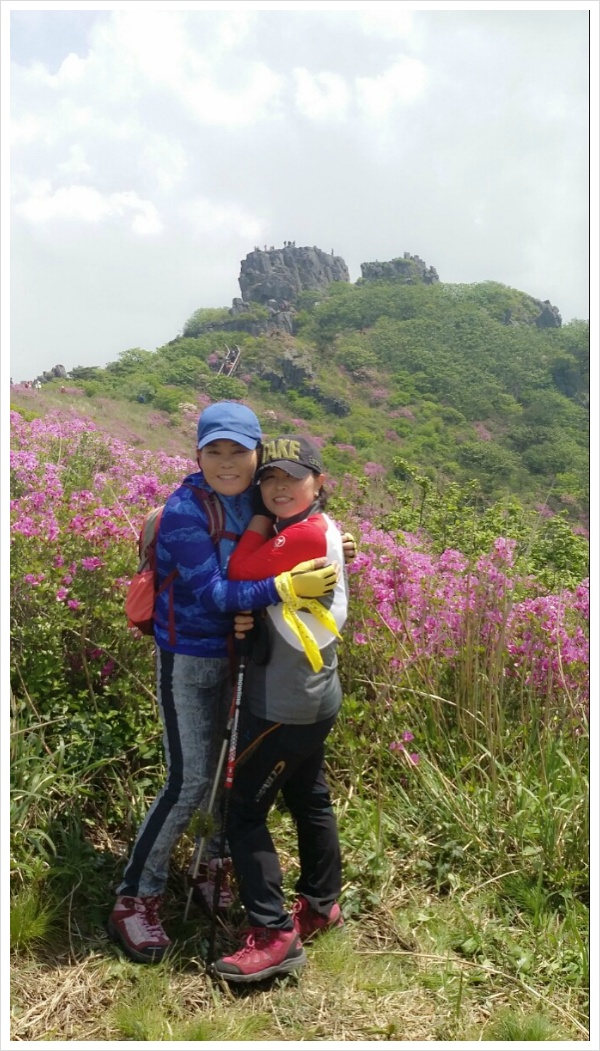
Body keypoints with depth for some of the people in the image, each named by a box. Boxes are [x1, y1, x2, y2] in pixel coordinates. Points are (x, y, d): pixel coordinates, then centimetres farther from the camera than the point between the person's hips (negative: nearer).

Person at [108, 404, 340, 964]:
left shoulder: (257, 498, -3)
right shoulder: (184, 510, -22)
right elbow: (212, 593, -28)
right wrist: (286, 586, -35)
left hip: (241, 654, 6)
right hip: (189, 660, -6)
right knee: (190, 781, -3)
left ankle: (211, 868, 36)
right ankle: (134, 899, 16)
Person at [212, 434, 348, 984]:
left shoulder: (306, 533, -20)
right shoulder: (320, 529, 9)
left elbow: (240, 573, -17)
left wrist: (258, 522, -6)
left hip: (287, 704, -10)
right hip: (310, 696, 10)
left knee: (244, 809, -2)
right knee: (309, 799, 20)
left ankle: (275, 936, 4)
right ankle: (321, 904, 36)